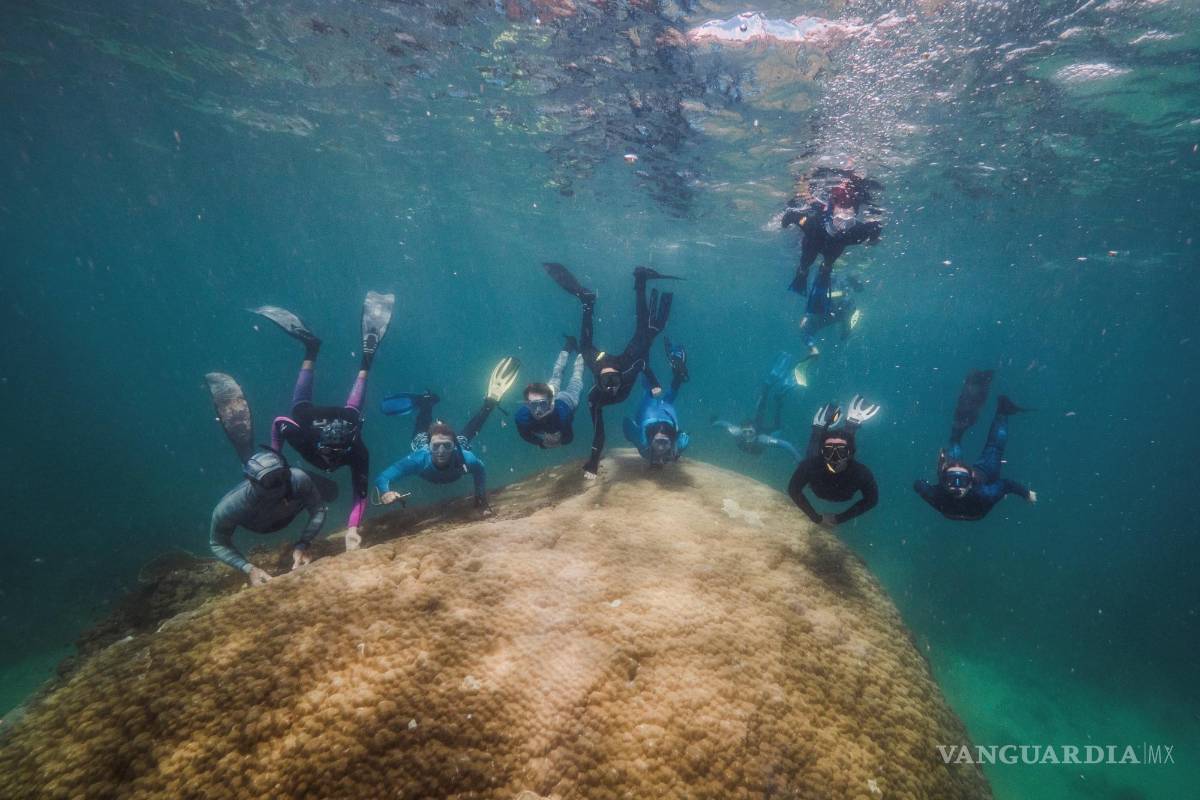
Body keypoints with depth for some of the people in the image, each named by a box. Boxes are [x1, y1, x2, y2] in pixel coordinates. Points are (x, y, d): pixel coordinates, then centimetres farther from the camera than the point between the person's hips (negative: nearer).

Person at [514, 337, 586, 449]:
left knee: (575, 382, 31)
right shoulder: (522, 416, -45)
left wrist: (560, 441, -54)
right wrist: (542, 443, -41)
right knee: (555, 377, 34)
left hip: (566, 398, -3)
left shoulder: (562, 413, -51)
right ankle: (568, 347, 58)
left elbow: (569, 437, -32)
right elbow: (525, 435, -23)